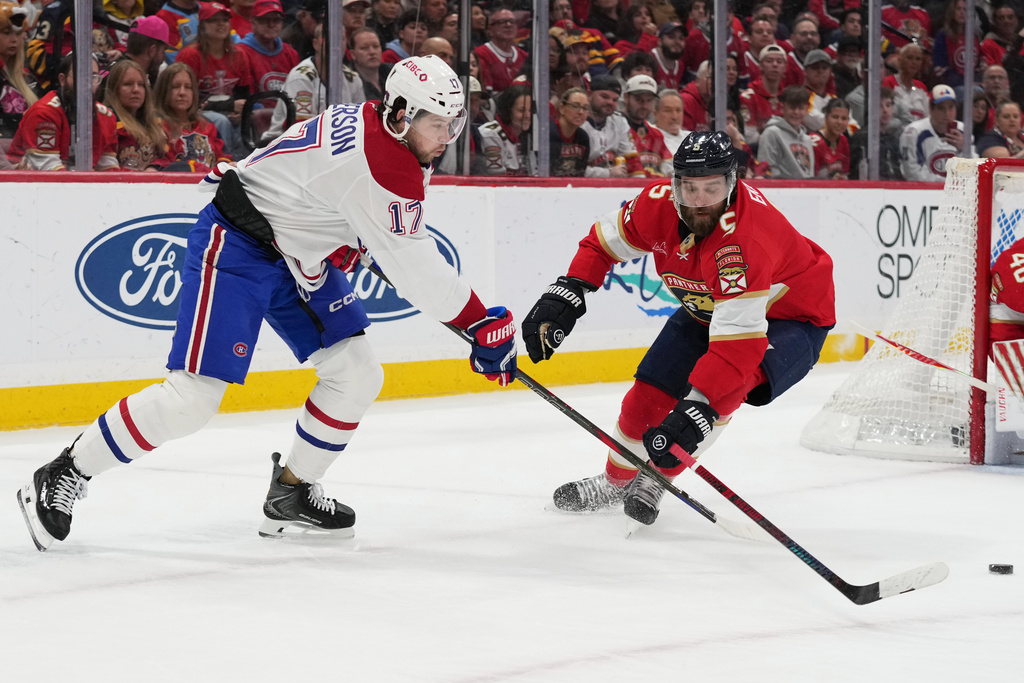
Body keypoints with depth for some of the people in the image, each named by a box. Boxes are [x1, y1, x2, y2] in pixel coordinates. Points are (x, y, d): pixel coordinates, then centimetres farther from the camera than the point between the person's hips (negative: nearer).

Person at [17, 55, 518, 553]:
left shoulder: (374, 122, 0)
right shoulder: (375, 163, -28)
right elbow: (413, 268, -26)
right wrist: (482, 326, -20)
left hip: (299, 257, 10)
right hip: (236, 245, -10)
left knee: (356, 375, 3)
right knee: (194, 396, -15)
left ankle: (290, 495, 17)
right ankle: (63, 477, -1)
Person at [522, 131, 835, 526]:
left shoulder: (741, 241, -42)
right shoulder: (658, 204, -22)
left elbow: (738, 339, -47)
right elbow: (605, 241, 0)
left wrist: (697, 409, -53)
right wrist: (566, 294, -10)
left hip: (791, 318, -6)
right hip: (706, 310, 7)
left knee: (734, 379, -33)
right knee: (650, 394, 1)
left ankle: (658, 478, -14)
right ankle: (615, 482, 30)